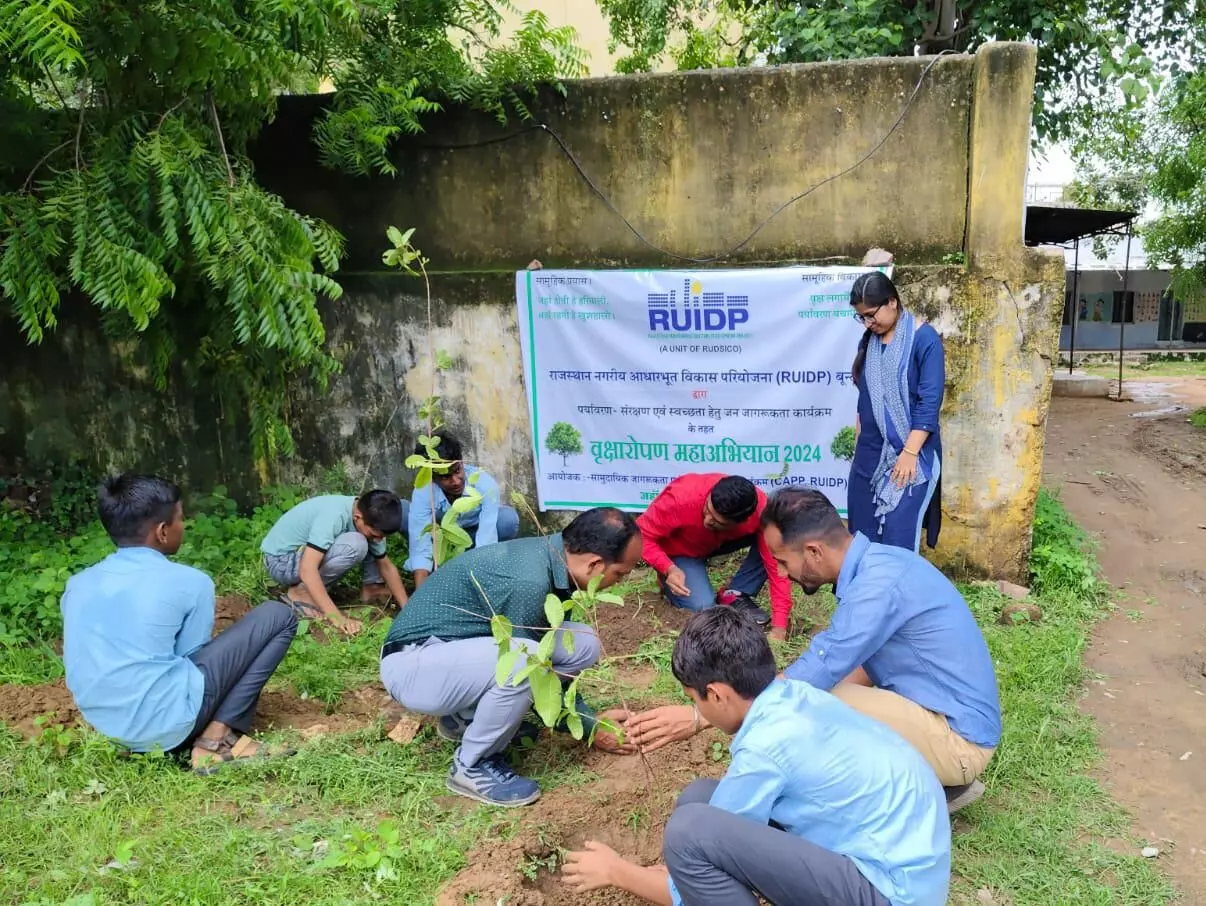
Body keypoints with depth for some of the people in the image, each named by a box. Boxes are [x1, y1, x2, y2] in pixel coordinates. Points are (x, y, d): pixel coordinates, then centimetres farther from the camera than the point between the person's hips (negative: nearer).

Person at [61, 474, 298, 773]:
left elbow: (90, 663, 18)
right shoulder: (188, 582, -9)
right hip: (169, 723, -7)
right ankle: (218, 737, -6)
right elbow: (189, 655, 2)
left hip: (108, 729, 8)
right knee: (278, 616, 1)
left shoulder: (78, 584, 7)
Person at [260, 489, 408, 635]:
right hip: (280, 561, -7)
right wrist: (336, 617, -43)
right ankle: (301, 592, -14)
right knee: (354, 545, -30)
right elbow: (307, 570, -40)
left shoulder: (369, 517, -9)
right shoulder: (334, 516, -33)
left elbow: (387, 566, 1)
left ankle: (371, 586, 8)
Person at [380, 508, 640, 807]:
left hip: (465, 651, 9)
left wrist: (590, 716, 14)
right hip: (414, 664, -9)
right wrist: (591, 728, -6)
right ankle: (471, 767, -8)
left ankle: (466, 716, 10)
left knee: (582, 644, -4)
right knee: (522, 664, -35)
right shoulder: (527, 581, -30)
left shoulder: (550, 556, -3)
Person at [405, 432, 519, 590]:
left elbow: (486, 543, -43)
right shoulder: (423, 492, -35)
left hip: (475, 534, 0)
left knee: (509, 518, -33)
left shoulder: (485, 484, -38)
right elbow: (420, 548, -39)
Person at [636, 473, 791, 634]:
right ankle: (668, 581, 7)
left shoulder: (759, 510, -33)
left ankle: (735, 596, -6)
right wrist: (669, 569, -43)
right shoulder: (681, 498, -39)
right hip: (679, 551, -2)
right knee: (702, 606, -25)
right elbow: (642, 534, -28)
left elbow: (776, 563, -31)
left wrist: (779, 626, -37)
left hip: (719, 542, 3)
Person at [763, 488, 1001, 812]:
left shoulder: (878, 583, -26)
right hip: (950, 717, 9)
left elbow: (817, 673, -25)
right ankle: (936, 785, 13)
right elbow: (866, 664, 12)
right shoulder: (875, 564, 3)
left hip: (958, 738, -9)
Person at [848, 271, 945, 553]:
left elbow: (930, 401, -16)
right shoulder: (869, 339, 7)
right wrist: (859, 433, 14)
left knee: (899, 532, -5)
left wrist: (910, 452, -19)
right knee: (863, 526, 8)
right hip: (870, 449, 6)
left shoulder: (924, 339, -12)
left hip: (908, 451, -6)